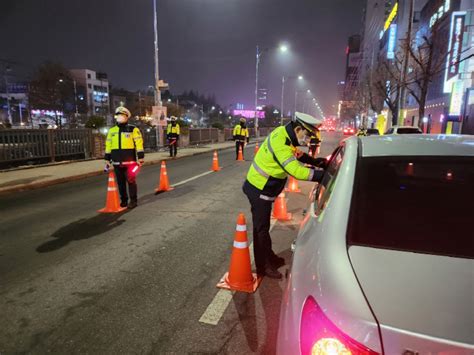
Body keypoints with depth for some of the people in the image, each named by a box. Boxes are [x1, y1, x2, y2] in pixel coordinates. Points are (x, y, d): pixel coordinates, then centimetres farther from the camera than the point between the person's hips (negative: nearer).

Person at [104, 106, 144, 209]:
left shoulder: (133, 129, 0)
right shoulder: (112, 131, 14)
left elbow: (139, 143, -4)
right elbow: (108, 145, 17)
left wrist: (140, 157, -9)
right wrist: (107, 158, 14)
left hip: (129, 161, -4)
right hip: (117, 162, 5)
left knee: (131, 180, -2)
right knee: (120, 182, 10)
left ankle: (133, 201, 8)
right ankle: (123, 200, 21)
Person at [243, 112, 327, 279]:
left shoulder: (286, 135, 3)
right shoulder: (280, 142, -28)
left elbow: (297, 154, 16)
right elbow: (295, 170, -34)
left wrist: (315, 162, 2)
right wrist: (322, 174, -31)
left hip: (264, 189, 10)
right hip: (259, 190, -10)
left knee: (264, 226, 21)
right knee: (261, 228, 3)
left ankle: (269, 257, 37)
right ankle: (263, 267, 17)